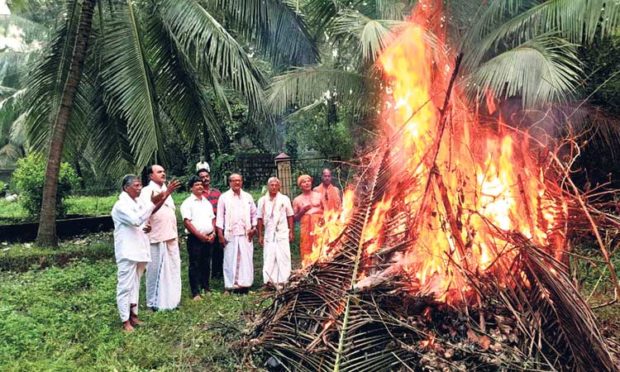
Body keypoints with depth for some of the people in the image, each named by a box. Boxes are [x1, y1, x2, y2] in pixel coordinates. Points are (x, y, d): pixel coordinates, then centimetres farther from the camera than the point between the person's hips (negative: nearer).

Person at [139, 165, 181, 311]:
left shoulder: (166, 190, 16)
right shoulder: (147, 191, -9)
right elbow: (151, 209, -28)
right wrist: (166, 193, -37)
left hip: (171, 237, 8)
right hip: (157, 238, -7)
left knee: (172, 269, 12)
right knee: (157, 270, 0)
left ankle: (171, 299, 22)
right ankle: (156, 302, 11)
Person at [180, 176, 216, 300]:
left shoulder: (207, 202, 15)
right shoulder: (187, 203, -4)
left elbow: (213, 219, 15)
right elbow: (187, 221, -11)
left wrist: (213, 233, 0)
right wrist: (200, 235, -13)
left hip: (209, 238, 6)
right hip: (195, 239, -5)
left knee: (206, 265, 12)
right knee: (195, 266, -2)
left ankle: (206, 288, 23)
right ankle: (195, 293, 2)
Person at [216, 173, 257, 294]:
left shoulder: (248, 197, 11)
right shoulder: (224, 197, 4)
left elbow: (254, 213, 16)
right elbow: (220, 216, 1)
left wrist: (254, 227, 3)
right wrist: (220, 234, -5)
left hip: (246, 234, 2)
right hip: (230, 234, -2)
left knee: (246, 260, 1)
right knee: (231, 260, -1)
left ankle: (244, 284, 8)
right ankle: (230, 285, 6)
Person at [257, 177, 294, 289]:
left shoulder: (284, 199, 4)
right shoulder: (262, 200, 7)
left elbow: (290, 216, 5)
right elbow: (260, 218, 8)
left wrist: (291, 232, 0)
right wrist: (260, 235, 5)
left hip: (282, 233, -1)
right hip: (269, 234, 1)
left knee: (283, 257, -2)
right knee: (269, 258, -1)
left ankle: (282, 281, 3)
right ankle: (269, 280, 1)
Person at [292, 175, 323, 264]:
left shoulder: (318, 195, 13)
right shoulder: (297, 200, 10)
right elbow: (295, 218, 10)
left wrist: (323, 215, -5)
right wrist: (302, 211, -6)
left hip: (318, 225, 0)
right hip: (305, 226, 0)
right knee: (306, 248, -6)